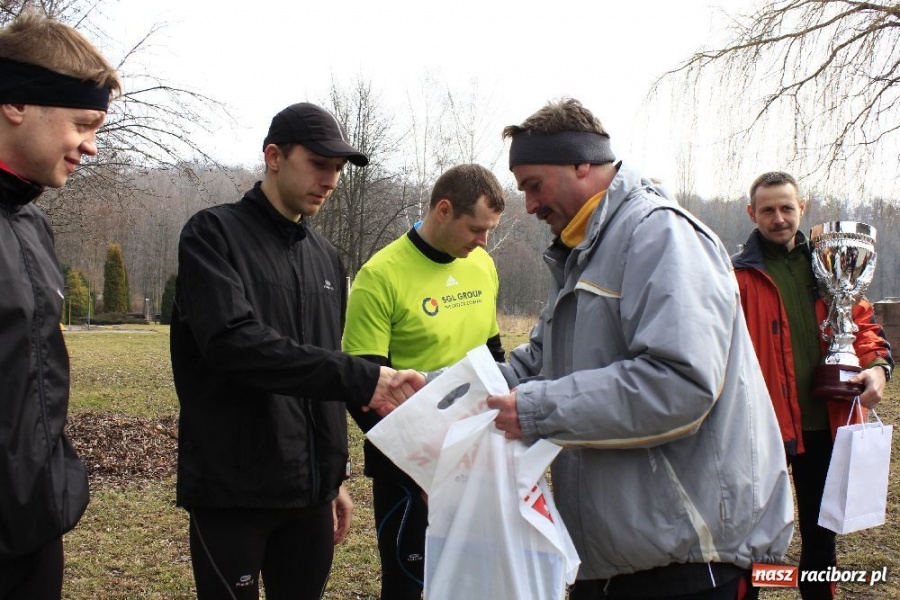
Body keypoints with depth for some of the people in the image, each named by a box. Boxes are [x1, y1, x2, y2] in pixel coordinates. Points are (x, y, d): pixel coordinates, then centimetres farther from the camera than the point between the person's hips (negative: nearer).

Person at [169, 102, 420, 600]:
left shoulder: (326, 258, 14)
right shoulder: (214, 234, -7)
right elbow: (233, 342, -23)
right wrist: (359, 378, -26)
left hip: (310, 492, 6)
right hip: (233, 492, -6)